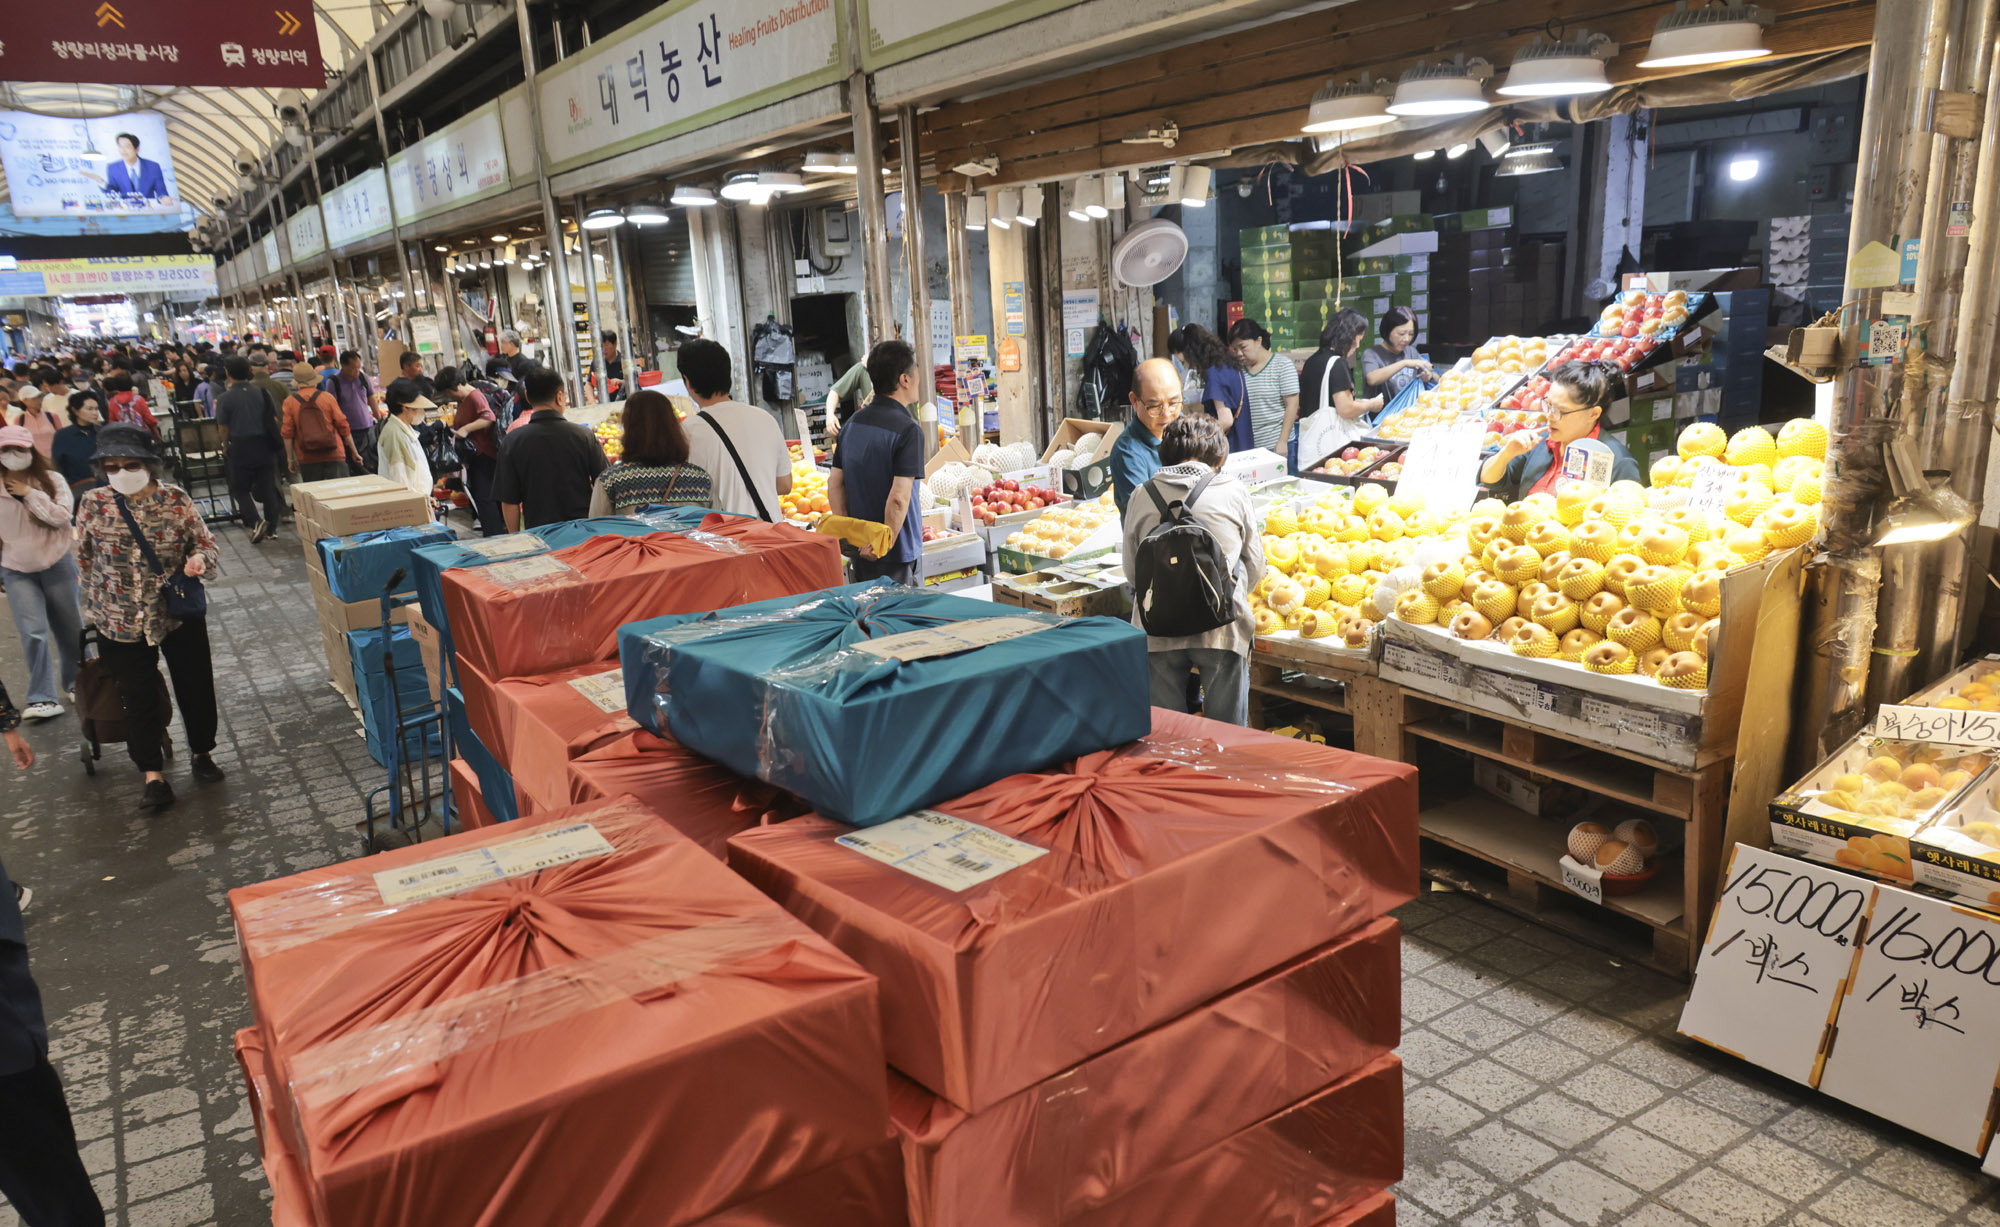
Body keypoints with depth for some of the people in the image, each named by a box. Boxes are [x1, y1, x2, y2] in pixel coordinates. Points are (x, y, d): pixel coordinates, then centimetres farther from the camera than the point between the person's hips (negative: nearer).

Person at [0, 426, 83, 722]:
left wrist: (30, 494, -17)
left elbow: (62, 516, -16)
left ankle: (76, 684, 32)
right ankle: (42, 698, -9)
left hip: (57, 564, 0)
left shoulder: (51, 480, -4)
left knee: (70, 628, 12)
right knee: (33, 633, -11)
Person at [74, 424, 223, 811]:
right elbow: (85, 561, 6)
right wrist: (94, 605, 12)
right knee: (138, 698, 6)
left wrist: (199, 559, -22)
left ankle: (201, 752, 34)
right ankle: (153, 775, 18)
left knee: (195, 687, 10)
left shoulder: (177, 500, -9)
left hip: (179, 615, 0)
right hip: (120, 621, 0)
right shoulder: (93, 505, -6)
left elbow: (206, 544, 0)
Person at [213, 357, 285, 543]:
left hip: (240, 447, -3)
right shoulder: (262, 392, 1)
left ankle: (255, 523, -12)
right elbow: (275, 420, 5)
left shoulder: (225, 399, -6)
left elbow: (223, 428, -2)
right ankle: (271, 528, 10)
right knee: (268, 488, 9)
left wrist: (225, 447, 14)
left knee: (239, 489, 8)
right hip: (265, 447, 3)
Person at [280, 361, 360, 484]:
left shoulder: (289, 402, 2)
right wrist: (354, 452, 10)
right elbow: (343, 426, 2)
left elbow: (287, 433, 2)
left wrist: (290, 459, 10)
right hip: (334, 455, -1)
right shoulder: (327, 397, 0)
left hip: (307, 459, 1)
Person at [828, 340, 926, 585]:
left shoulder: (855, 421, 6)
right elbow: (899, 498, -25)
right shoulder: (908, 429, -18)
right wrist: (885, 544, -15)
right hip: (897, 555, -7)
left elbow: (834, 484, 7)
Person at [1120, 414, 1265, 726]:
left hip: (1158, 632, 1)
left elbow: (1131, 567, 10)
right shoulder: (1234, 492, 2)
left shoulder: (1143, 496, 4)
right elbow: (1255, 565, 10)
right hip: (1222, 629, -1)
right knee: (1226, 731, 10)